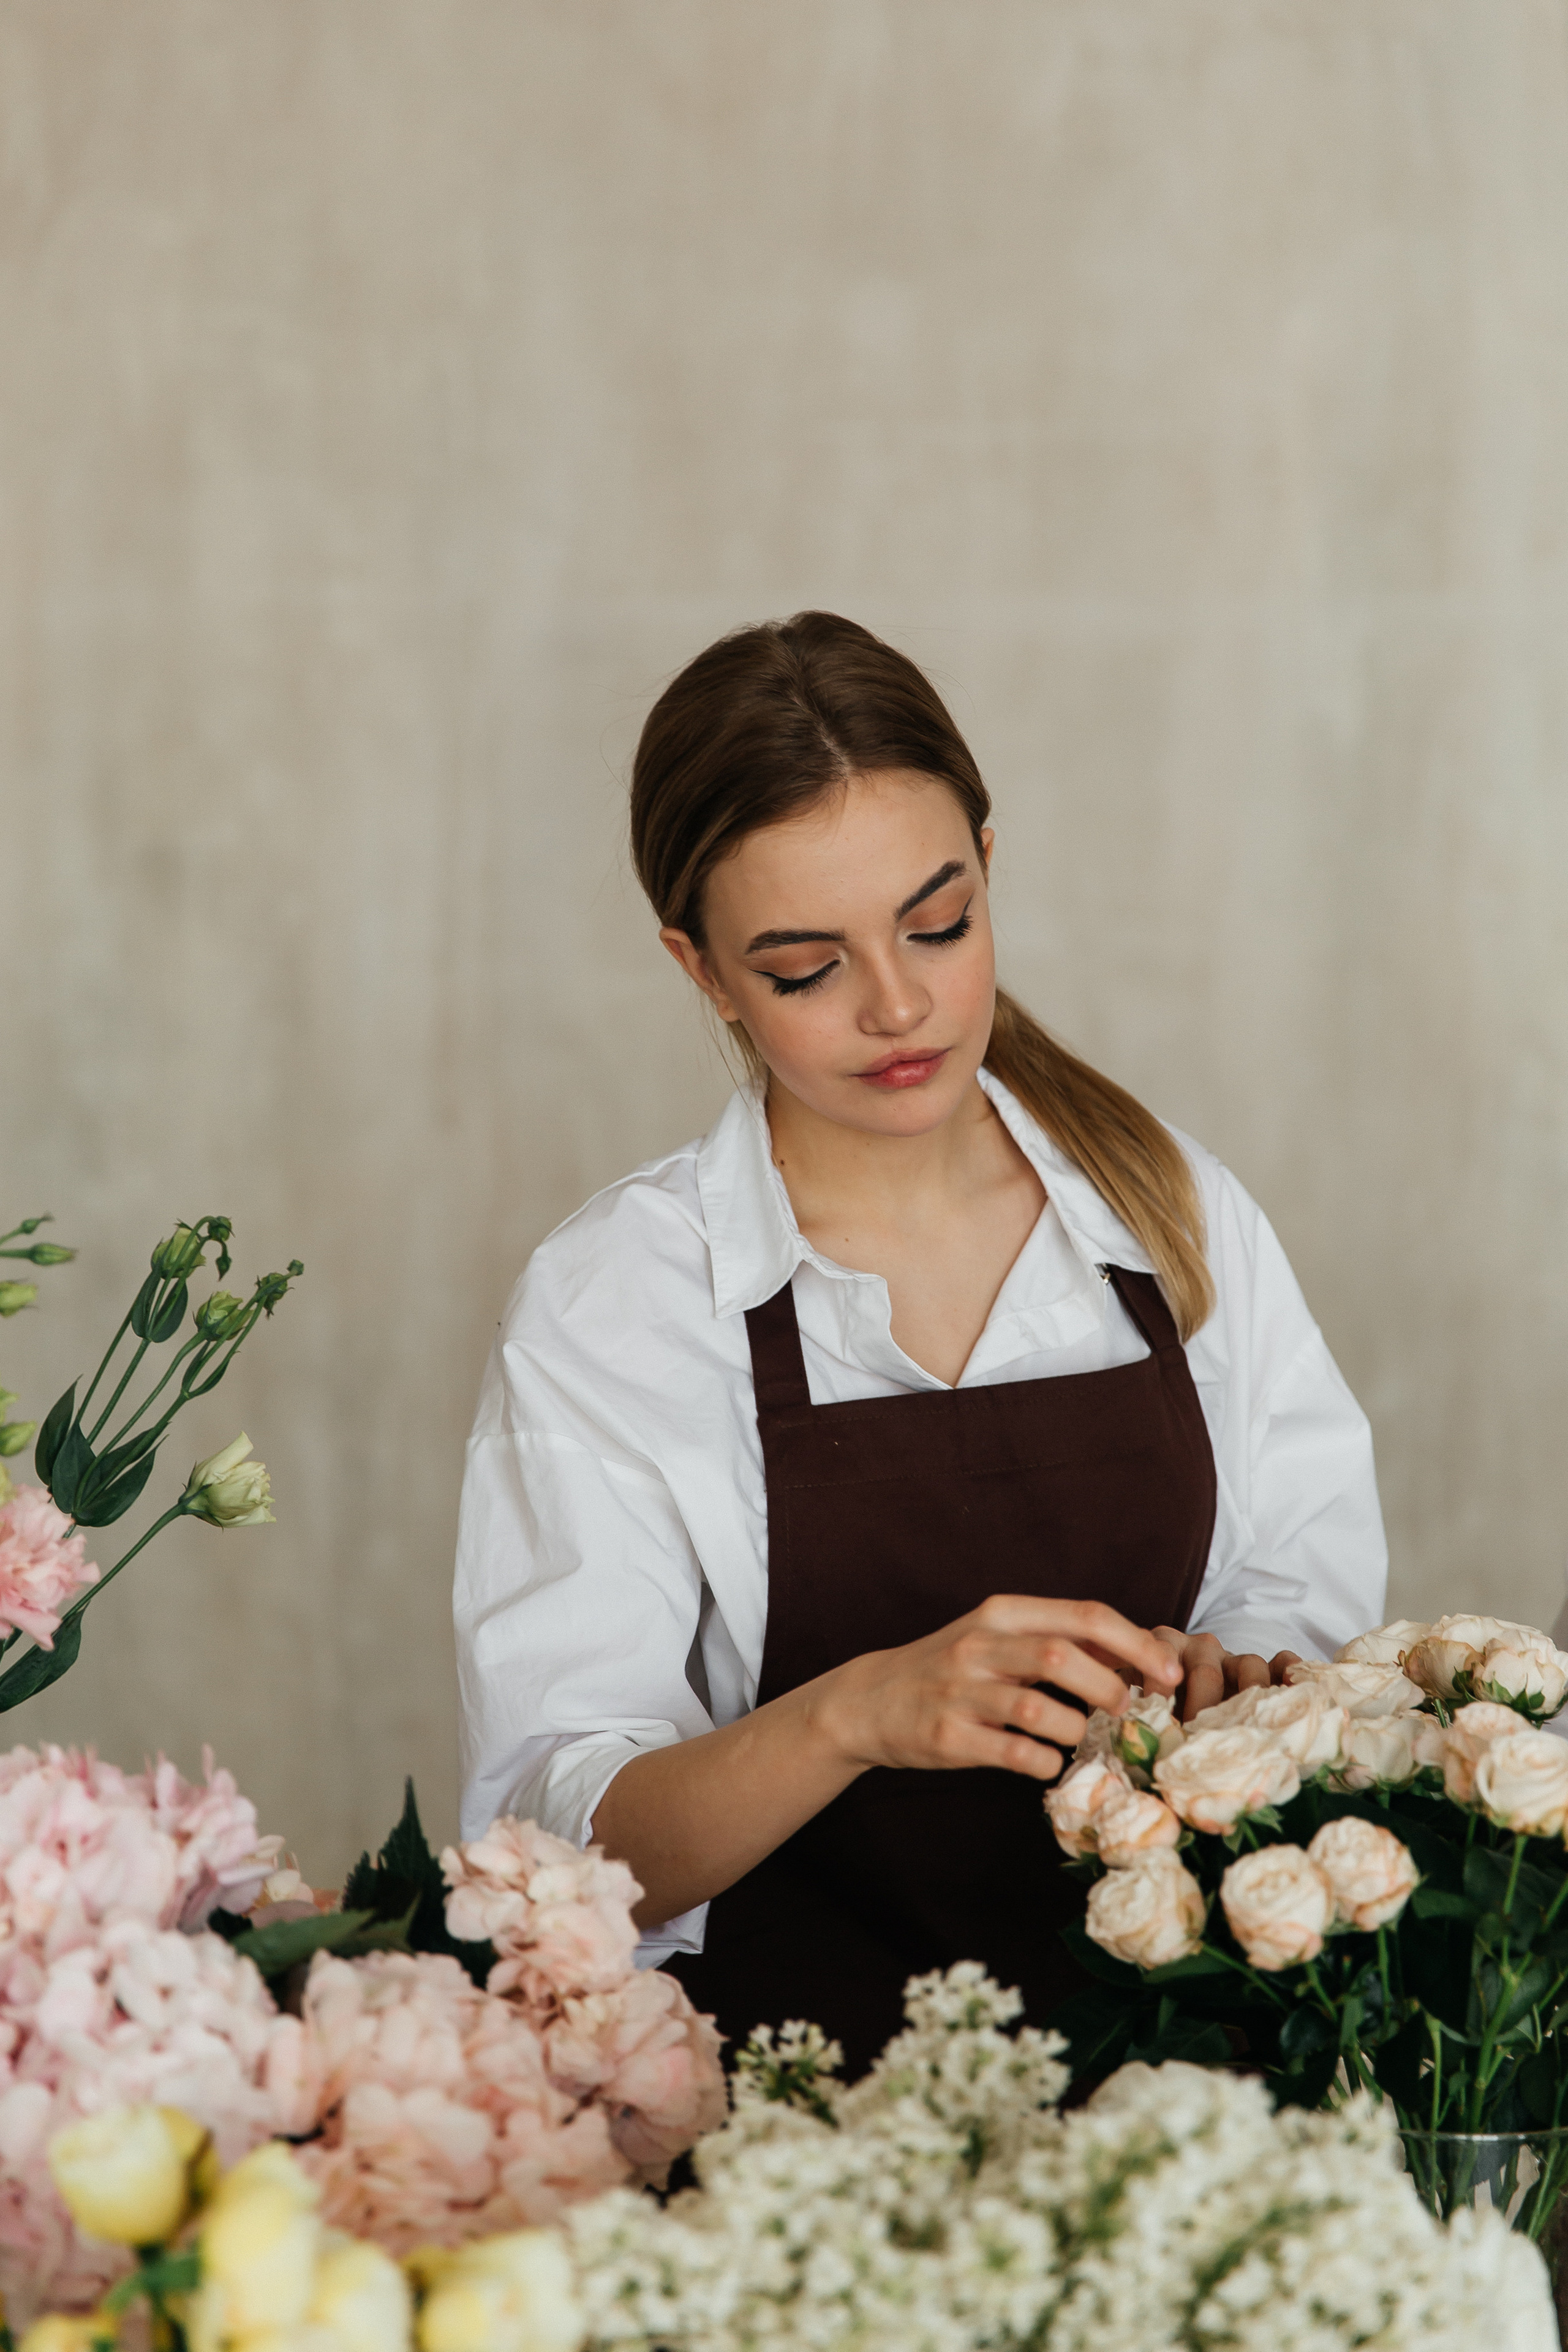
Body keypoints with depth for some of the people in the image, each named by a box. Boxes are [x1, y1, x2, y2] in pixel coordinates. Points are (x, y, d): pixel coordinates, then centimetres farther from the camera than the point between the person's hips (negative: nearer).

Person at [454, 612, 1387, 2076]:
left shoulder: (1181, 1223, 7)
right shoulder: (607, 1306, -3)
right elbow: (562, 1848, -10)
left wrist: (1237, 1689, -14)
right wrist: (859, 1714, -27)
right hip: (788, 2077, -3)